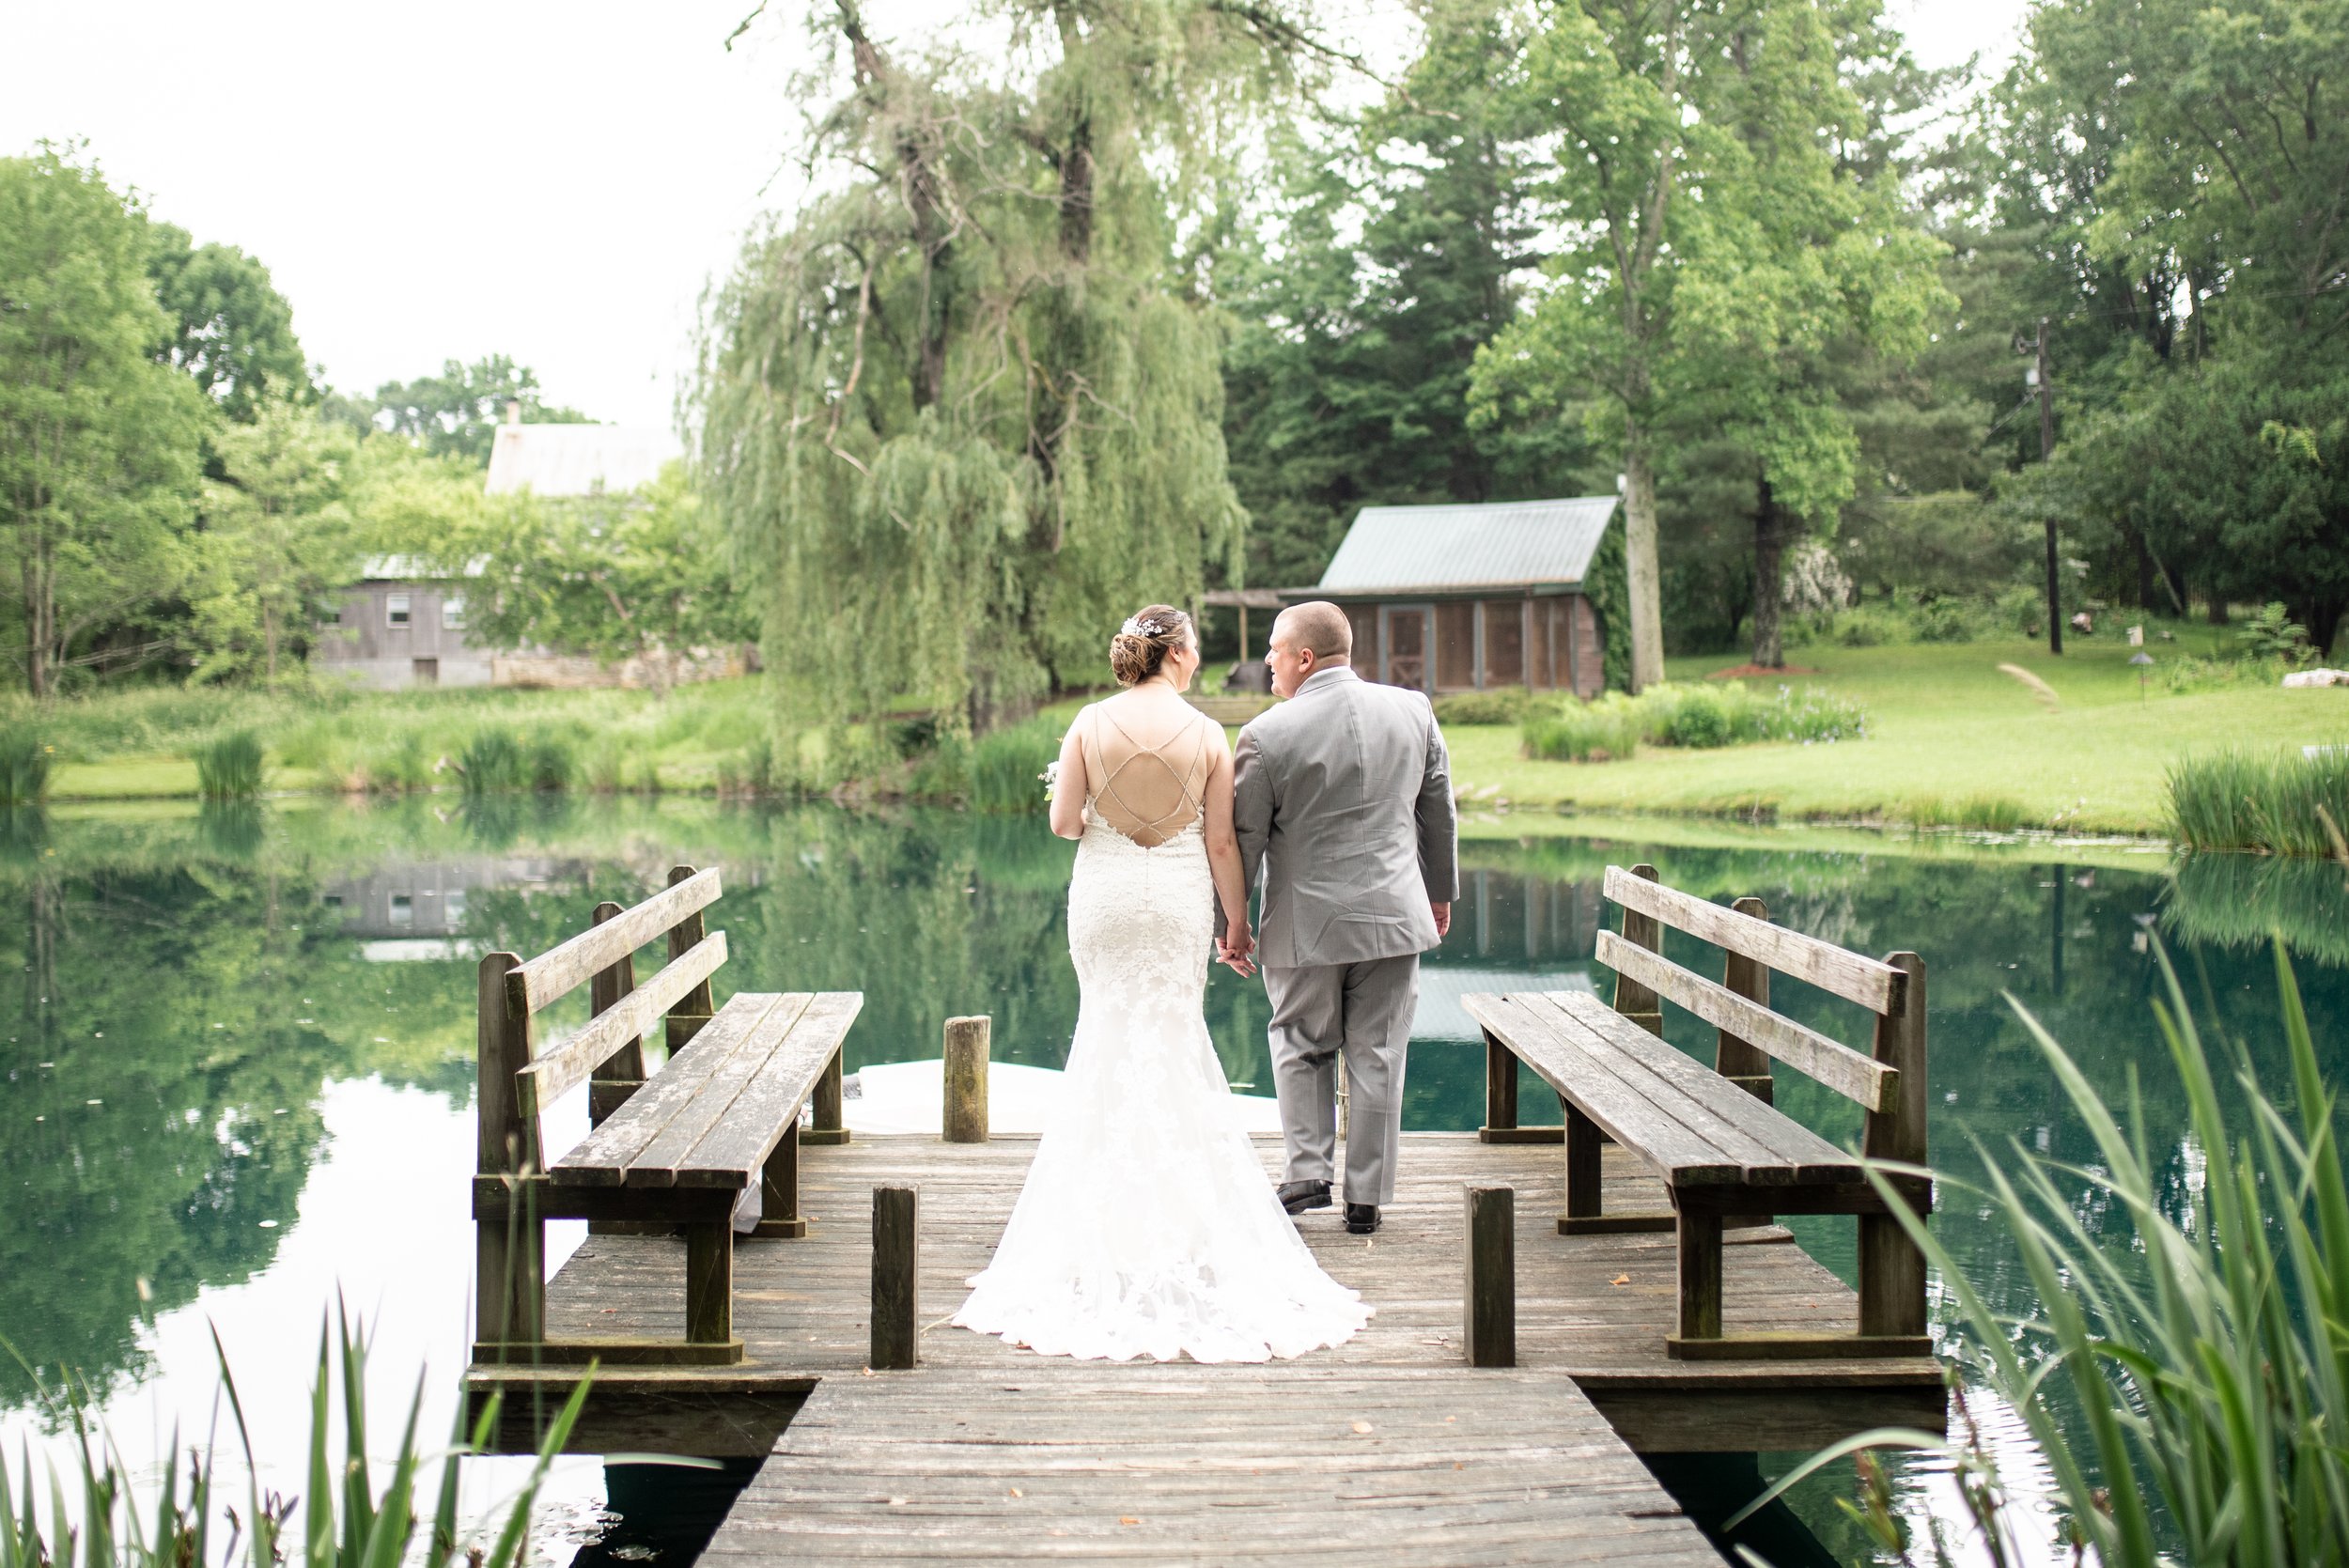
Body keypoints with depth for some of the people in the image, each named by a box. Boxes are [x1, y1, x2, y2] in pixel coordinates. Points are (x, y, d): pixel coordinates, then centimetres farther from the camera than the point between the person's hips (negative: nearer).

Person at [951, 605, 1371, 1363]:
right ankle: (1177, 1180, 12)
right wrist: (1236, 919, 6)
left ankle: (1113, 1181, 17)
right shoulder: (1206, 734, -7)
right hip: (1178, 898, -1)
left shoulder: (1091, 724, -6)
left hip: (1105, 893, 1)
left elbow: (1062, 821, -5)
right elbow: (1221, 843, -4)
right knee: (1175, 1037, 9)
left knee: (1109, 1033, 13)